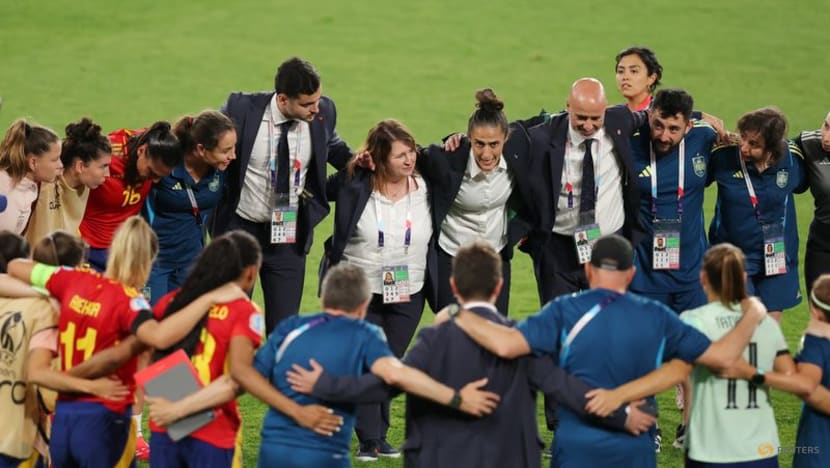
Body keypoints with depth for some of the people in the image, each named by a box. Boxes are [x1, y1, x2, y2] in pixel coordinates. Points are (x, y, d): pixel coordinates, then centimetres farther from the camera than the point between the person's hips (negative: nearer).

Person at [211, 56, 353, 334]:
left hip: (289, 237, 2)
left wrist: (354, 162, -7)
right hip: (239, 229, -1)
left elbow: (332, 145, 12)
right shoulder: (242, 109, -17)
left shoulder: (323, 111, -9)